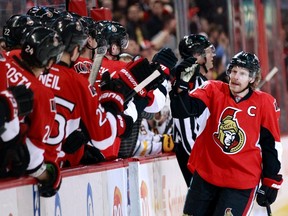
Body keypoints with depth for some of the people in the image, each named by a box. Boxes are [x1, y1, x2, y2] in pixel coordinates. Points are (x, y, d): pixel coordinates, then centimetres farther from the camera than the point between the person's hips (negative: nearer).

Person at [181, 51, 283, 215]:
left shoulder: (265, 103, -5)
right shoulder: (214, 90, -2)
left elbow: (271, 145, 1)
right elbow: (188, 107, -17)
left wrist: (271, 183, 3)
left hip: (242, 182, -2)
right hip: (205, 174, 2)